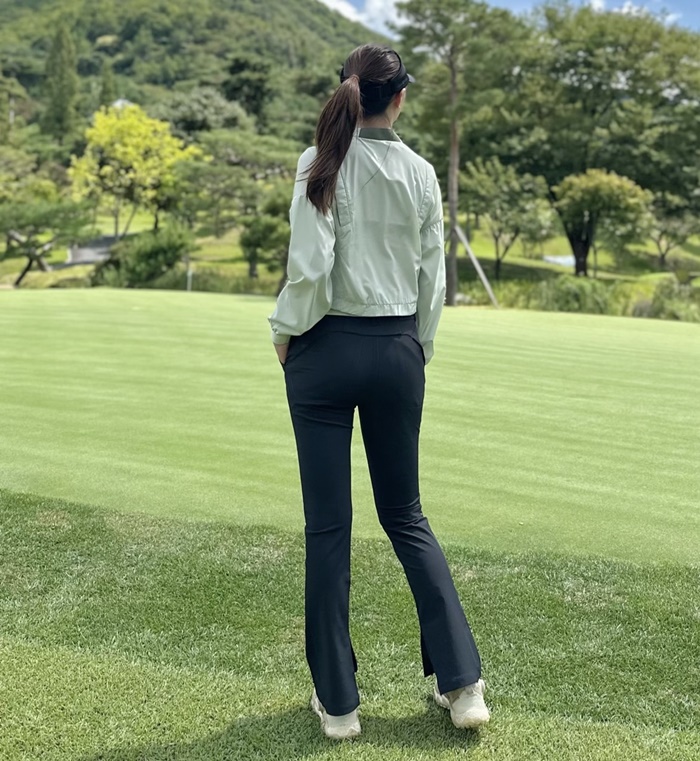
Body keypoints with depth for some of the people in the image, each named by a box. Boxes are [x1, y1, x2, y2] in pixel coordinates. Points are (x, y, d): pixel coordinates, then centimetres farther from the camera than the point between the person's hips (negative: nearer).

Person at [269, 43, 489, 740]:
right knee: (405, 516, 15)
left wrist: (285, 332, 1)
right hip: (397, 351, 3)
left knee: (328, 526, 5)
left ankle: (336, 701, 15)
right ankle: (462, 683, 16)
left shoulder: (322, 164, -7)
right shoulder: (420, 173, 3)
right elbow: (432, 279, 6)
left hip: (327, 350, -3)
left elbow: (310, 269, -15)